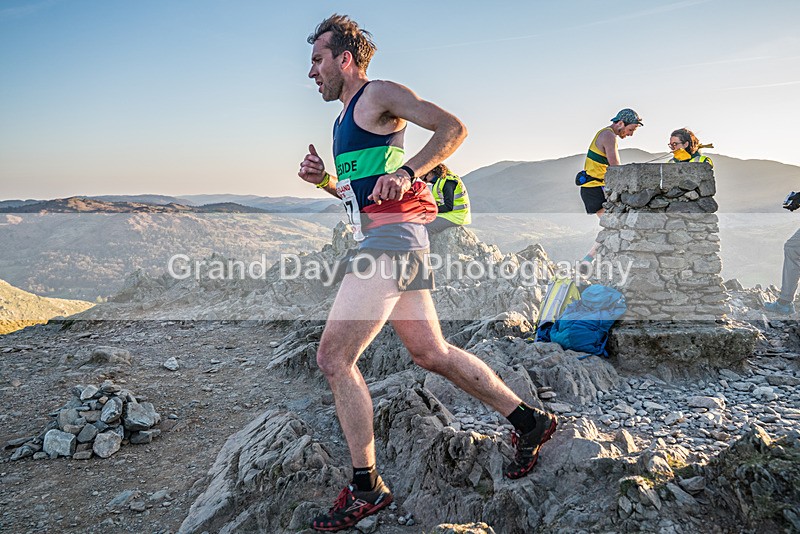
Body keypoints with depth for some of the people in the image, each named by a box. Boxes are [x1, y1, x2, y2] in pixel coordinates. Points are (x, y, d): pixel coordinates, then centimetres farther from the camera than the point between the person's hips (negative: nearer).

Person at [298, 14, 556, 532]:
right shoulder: (346, 117, 25)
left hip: (392, 238, -10)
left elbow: (454, 127, -11)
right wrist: (325, 180, 13)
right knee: (430, 352, 13)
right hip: (386, 240, 10)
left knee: (333, 357, -10)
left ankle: (367, 487, 2)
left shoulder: (380, 93, -1)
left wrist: (407, 172, -23)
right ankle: (529, 421, 25)